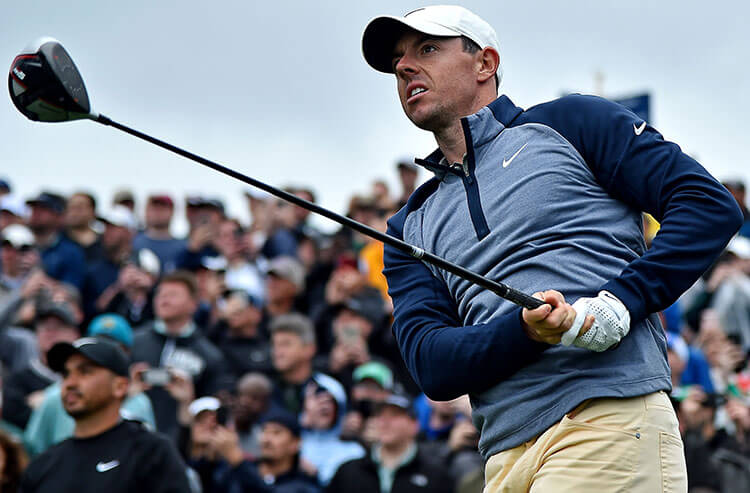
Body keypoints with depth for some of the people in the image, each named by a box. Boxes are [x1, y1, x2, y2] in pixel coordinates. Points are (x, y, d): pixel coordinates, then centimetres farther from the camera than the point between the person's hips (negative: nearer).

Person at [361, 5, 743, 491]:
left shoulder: (568, 123, 11)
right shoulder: (410, 227, 22)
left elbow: (711, 204, 1)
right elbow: (430, 364, 7)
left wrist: (621, 302, -12)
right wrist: (525, 331, -13)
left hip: (609, 419, -4)